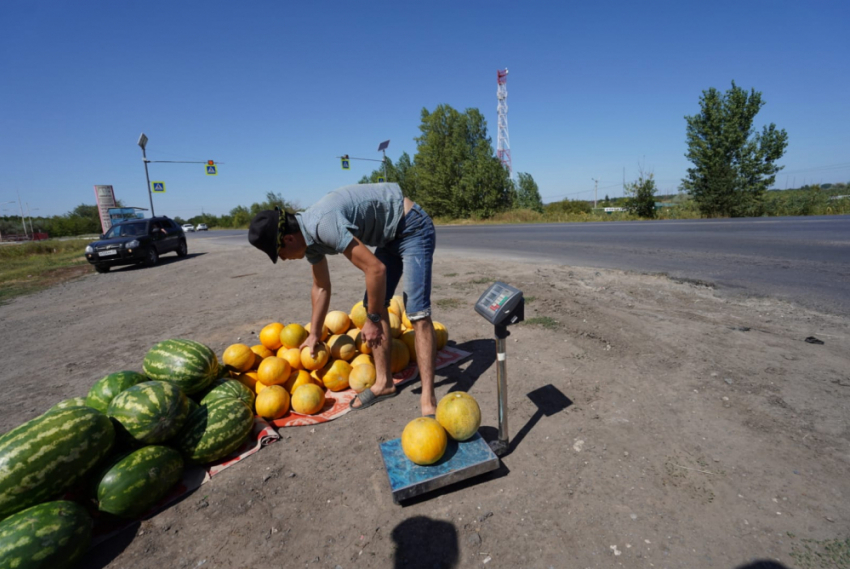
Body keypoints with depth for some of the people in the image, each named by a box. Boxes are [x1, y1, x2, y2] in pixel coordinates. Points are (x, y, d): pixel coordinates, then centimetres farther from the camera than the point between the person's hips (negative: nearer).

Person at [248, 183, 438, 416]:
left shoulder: (323, 224, -29)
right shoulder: (309, 238, 1)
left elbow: (376, 269, -32)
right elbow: (321, 287, 15)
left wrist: (372, 320, -19)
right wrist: (314, 335, 22)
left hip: (413, 228, -9)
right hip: (390, 236, 9)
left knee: (417, 312, -17)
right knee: (374, 305, 4)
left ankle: (428, 399, -12)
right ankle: (384, 382, 13)